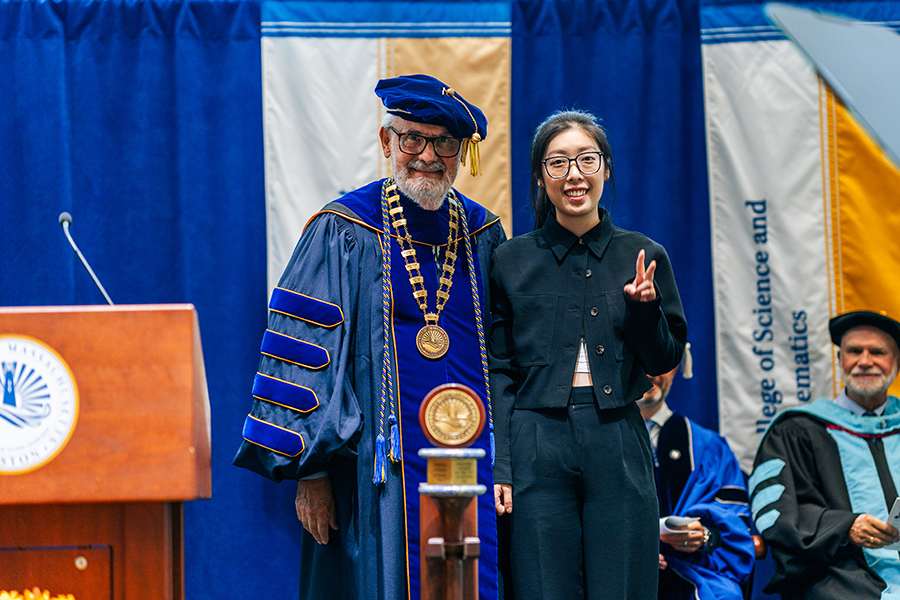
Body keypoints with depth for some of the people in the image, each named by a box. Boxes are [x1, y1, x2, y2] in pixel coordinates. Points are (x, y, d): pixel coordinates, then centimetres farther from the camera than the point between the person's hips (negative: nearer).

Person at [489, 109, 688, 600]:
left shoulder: (641, 256, 8)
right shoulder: (512, 261, 6)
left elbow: (664, 362, 10)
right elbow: (497, 374, 5)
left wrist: (643, 308, -9)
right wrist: (498, 467, -4)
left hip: (618, 447, 1)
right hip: (537, 445, -1)